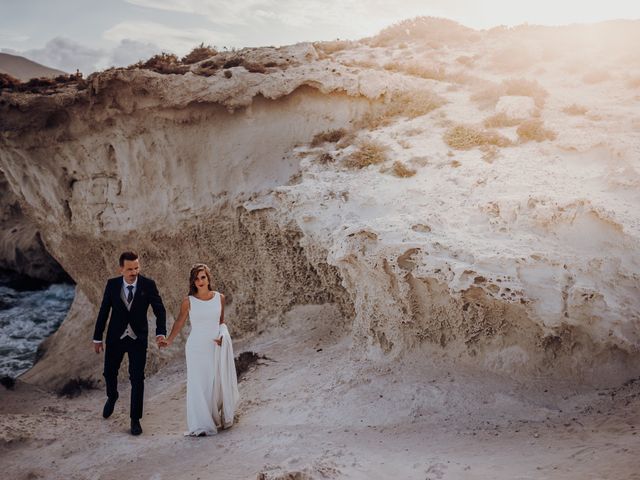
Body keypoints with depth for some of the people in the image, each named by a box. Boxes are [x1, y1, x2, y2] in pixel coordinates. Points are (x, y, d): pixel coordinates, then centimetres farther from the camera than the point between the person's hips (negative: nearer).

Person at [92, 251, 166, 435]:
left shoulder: (148, 285, -12)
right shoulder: (112, 284, -8)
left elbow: (160, 310, -13)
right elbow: (103, 312, 0)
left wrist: (160, 333, -28)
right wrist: (97, 338, 3)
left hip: (138, 339, -2)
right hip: (115, 338, 2)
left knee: (137, 379, -1)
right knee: (109, 372, 17)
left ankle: (135, 419, 13)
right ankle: (112, 397, 50)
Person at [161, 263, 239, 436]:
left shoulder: (219, 298, 1)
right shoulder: (188, 301, -5)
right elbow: (180, 322, 5)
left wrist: (222, 335, -3)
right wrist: (169, 340, -1)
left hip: (217, 347, 2)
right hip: (197, 348, -2)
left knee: (219, 383, 8)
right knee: (199, 385, 0)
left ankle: (222, 418, 27)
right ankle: (201, 426, 7)